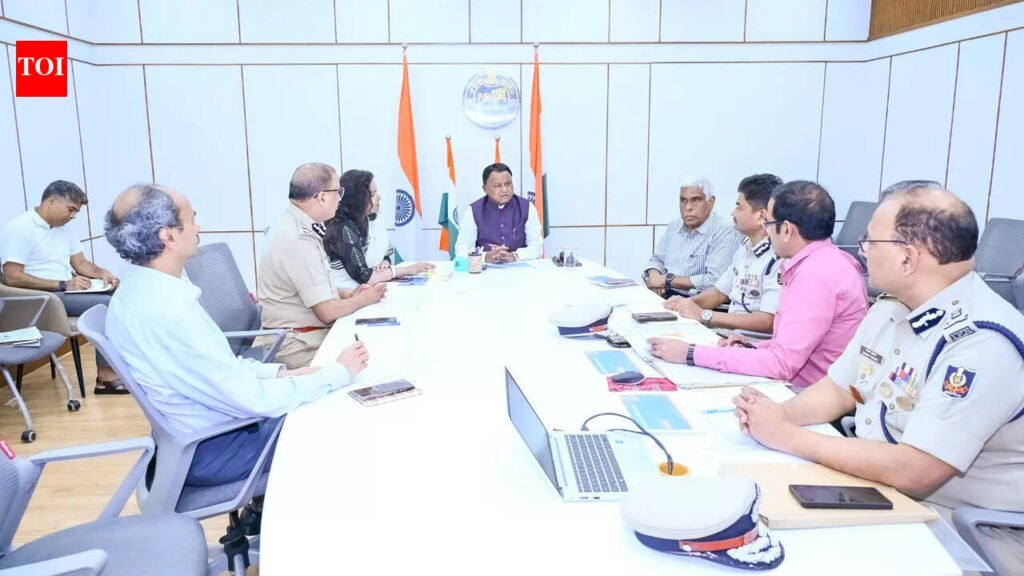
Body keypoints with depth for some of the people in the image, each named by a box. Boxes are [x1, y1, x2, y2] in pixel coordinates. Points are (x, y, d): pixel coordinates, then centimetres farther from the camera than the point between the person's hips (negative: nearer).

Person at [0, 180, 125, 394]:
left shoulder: (63, 228, 14)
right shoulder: (19, 228, -11)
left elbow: (80, 263, 18)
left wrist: (102, 273, -4)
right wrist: (63, 285, -23)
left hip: (67, 293, 8)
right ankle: (106, 377, -18)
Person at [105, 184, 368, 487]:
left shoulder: (138, 289, -1)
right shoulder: (167, 311, -31)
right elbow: (254, 400, -26)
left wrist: (280, 372, -1)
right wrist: (340, 371, -16)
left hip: (194, 434, 9)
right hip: (210, 450, -9)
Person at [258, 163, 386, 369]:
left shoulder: (295, 226, 6)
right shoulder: (298, 240, -23)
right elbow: (327, 311, -21)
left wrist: (349, 294, 6)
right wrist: (364, 299, -5)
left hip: (309, 331, 9)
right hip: (299, 346, -9)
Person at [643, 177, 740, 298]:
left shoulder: (724, 232, -12)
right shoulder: (674, 226, 13)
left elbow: (715, 281, -22)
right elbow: (657, 260, 21)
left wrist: (668, 280, -15)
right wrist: (654, 276, -4)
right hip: (663, 295, 7)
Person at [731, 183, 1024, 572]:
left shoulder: (983, 343, -26)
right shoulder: (892, 305, 2)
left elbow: (913, 472, -31)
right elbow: (839, 389, 11)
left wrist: (789, 437, -24)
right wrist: (780, 414, -10)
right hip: (877, 489, 7)